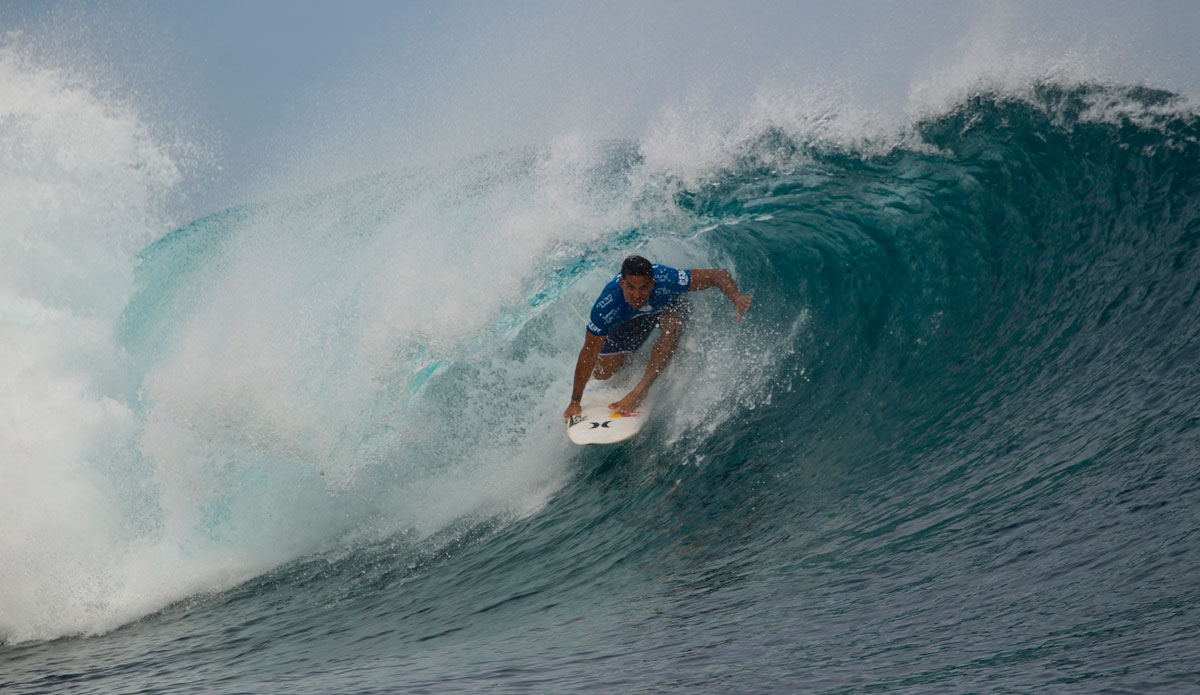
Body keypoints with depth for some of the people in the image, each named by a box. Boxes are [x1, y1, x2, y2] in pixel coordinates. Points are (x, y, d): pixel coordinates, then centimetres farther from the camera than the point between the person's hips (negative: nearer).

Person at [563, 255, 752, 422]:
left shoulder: (666, 281, -43)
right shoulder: (606, 307, -40)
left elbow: (718, 275, -36)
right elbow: (589, 353, -30)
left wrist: (736, 297, -56)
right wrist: (575, 403, -27)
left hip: (669, 305, -1)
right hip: (630, 318, 1)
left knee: (672, 326, -37)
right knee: (602, 373, -1)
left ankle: (640, 391, -31)